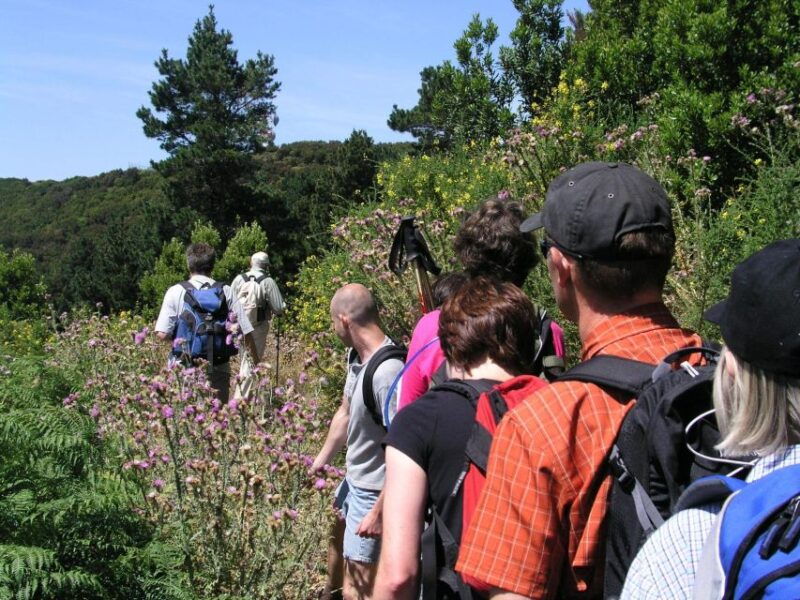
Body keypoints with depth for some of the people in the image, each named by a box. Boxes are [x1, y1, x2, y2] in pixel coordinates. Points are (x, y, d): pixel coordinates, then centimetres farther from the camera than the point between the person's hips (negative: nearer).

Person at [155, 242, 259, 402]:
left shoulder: (175, 292, -3)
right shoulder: (226, 292, 0)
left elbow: (162, 334, -10)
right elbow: (246, 331, -3)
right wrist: (256, 361, 9)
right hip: (218, 369, 1)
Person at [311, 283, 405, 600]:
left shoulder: (387, 372, -30)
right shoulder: (358, 360, -1)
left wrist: (379, 513, -24)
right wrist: (319, 463, 21)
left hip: (374, 494, -10)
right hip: (353, 482, 10)